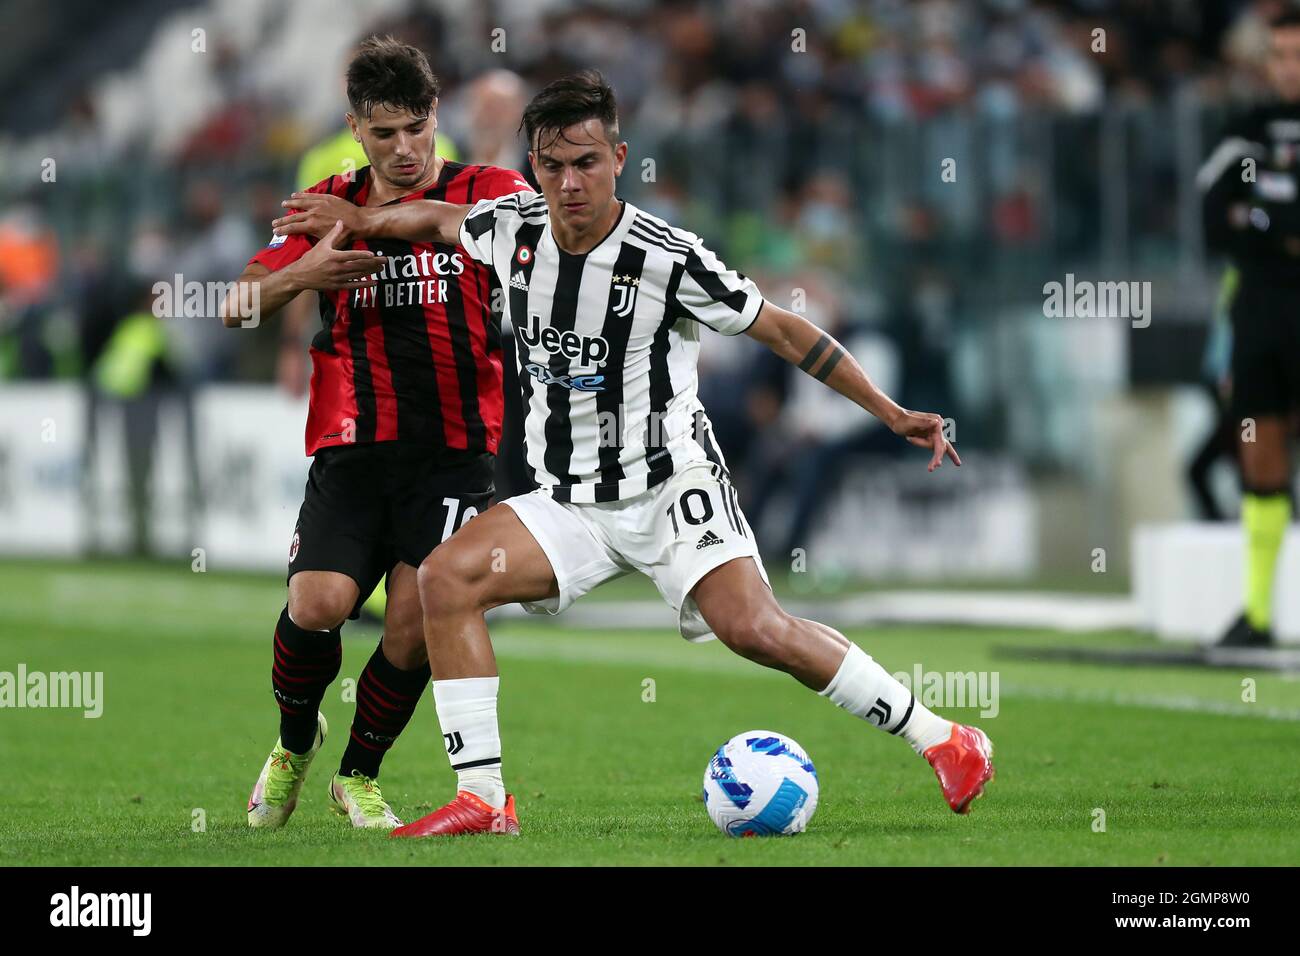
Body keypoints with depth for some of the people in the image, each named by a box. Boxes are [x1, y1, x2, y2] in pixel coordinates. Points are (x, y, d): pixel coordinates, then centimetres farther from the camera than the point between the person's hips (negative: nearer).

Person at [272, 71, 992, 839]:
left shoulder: (671, 260, -16)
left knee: (752, 627, -26)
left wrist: (893, 413, -9)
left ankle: (943, 741, -12)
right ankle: (482, 799, -12)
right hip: (570, 505, 5)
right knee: (446, 577, -15)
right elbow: (444, 220, 24)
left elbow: (783, 330, -7)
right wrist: (358, 221, 25)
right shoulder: (512, 229, -2)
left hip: (672, 487, -5)